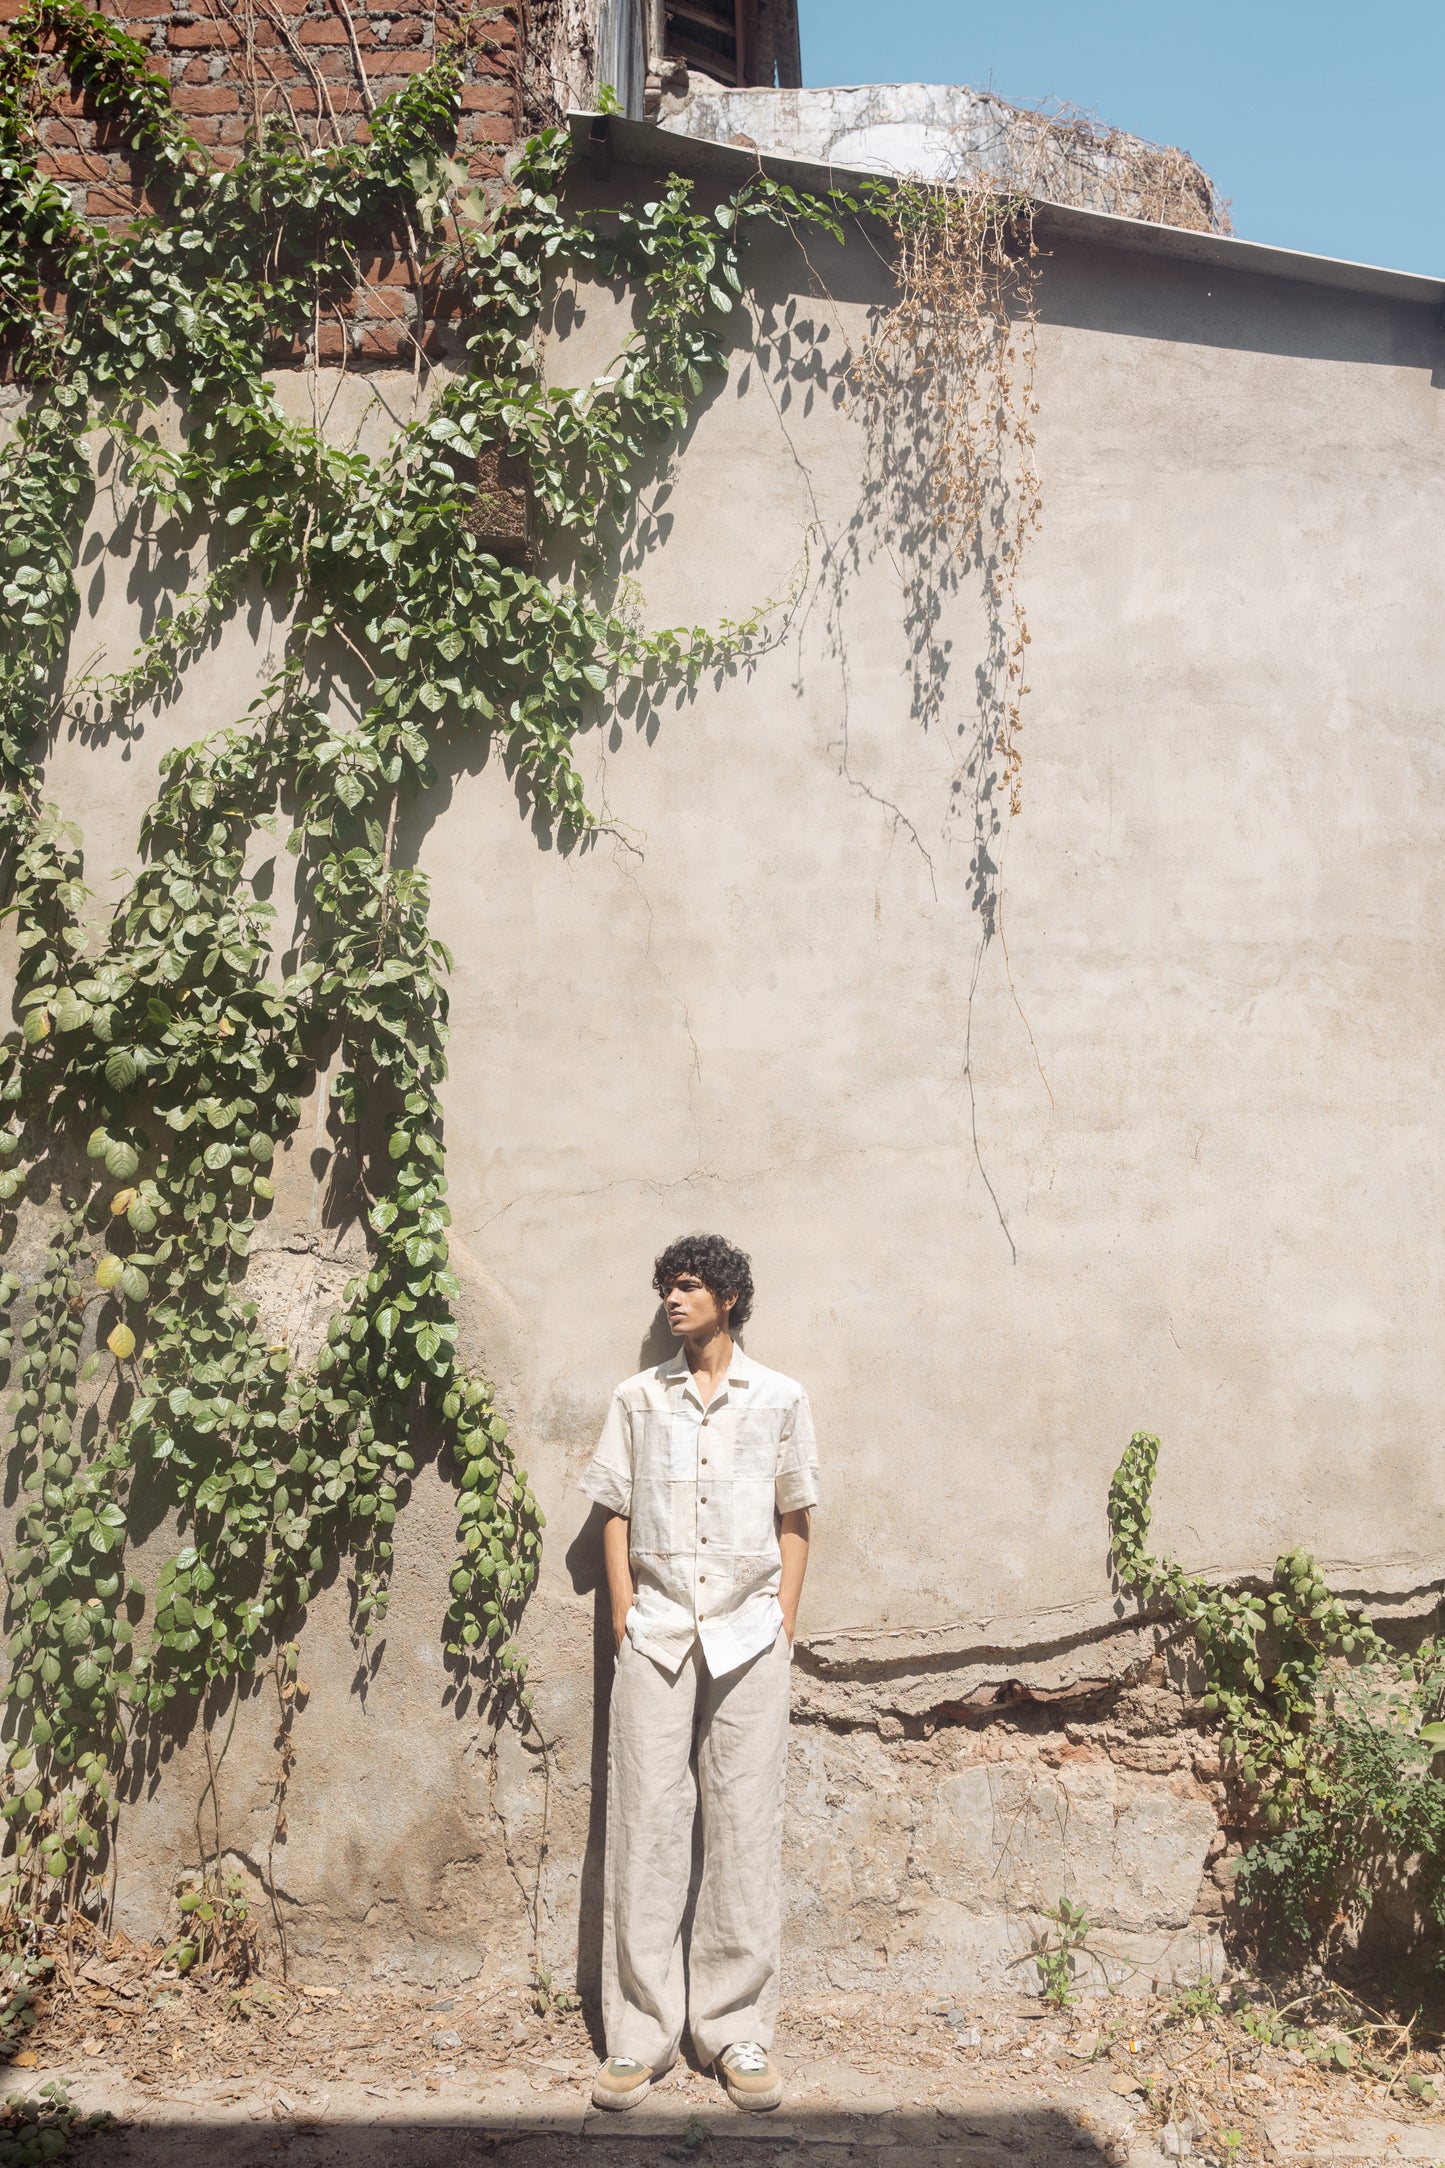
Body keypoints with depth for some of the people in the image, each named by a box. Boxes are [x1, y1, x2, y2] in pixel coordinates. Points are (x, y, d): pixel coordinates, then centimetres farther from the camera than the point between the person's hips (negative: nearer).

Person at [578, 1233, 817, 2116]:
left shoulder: (780, 1398, 6)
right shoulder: (639, 1398, 9)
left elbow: (794, 1519, 8)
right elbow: (616, 1512, 10)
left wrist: (784, 1622, 2)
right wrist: (625, 1614, 1)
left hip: (749, 1636, 0)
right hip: (657, 1634, 1)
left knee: (747, 1829, 2)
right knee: (646, 1825, 0)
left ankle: (738, 2030, 12)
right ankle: (640, 2033, 9)